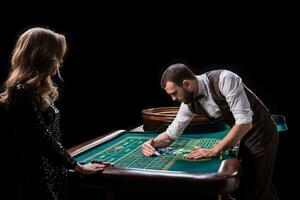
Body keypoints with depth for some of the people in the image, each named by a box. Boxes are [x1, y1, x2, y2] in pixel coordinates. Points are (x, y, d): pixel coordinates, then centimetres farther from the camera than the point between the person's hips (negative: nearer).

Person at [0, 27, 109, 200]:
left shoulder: (38, 90, 9)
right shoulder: (23, 92, -21)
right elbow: (43, 139, -22)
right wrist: (79, 167, -13)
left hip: (53, 170, 9)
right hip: (39, 178, -9)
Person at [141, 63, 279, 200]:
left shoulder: (225, 79, -30)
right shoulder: (190, 103, -9)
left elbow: (245, 122, -33)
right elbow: (172, 132, 2)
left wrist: (215, 150, -31)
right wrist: (153, 143, -18)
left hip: (261, 133, -6)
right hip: (243, 136, 7)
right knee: (245, 185, 18)